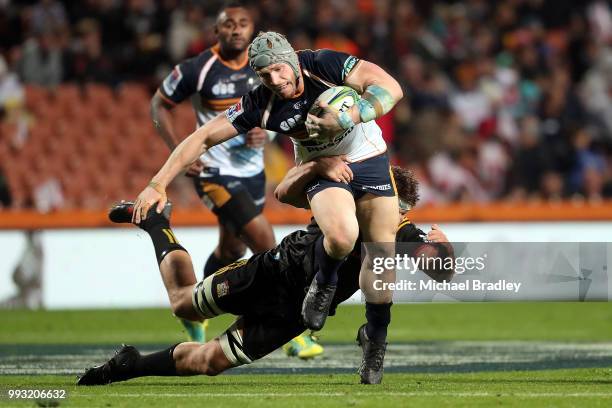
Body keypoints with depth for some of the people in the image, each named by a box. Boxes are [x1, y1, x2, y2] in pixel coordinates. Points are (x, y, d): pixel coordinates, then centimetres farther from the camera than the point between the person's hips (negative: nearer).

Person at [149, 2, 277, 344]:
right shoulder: (198, 69, -15)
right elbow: (160, 105, -3)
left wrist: (266, 133, -10)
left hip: (253, 171, 6)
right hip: (214, 172, -6)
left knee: (232, 251, 20)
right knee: (265, 242, -16)